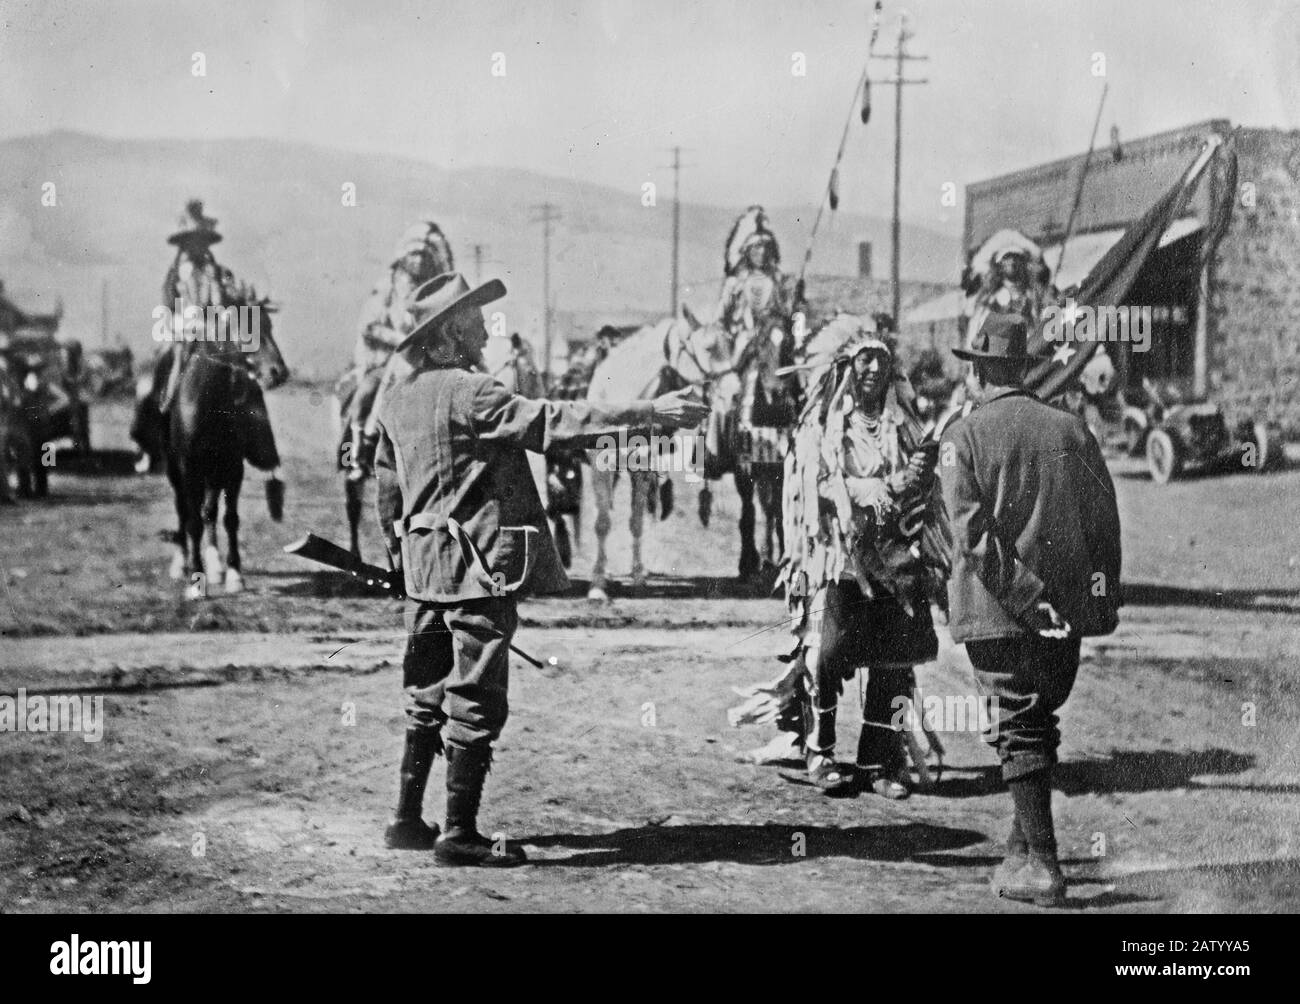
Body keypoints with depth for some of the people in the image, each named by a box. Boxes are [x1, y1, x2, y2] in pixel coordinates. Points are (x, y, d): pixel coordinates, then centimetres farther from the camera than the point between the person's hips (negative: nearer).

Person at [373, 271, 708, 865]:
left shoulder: (398, 391, 9)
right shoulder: (465, 393, -17)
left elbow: (387, 484, 17)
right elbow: (549, 423, -24)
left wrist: (400, 556, 27)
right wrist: (648, 413, -24)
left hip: (424, 565, 9)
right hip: (476, 567, -9)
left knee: (429, 694, 17)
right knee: (475, 699, -2)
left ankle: (407, 819, 22)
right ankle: (459, 833, 1)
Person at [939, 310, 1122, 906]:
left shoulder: (962, 437, -4)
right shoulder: (1072, 430, 6)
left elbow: (972, 531, -15)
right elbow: (1104, 519, 4)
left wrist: (1027, 599, -17)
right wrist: (1104, 595, 8)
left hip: (998, 611, -4)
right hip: (1069, 610, 4)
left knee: (1020, 729, 0)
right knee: (1040, 721, 17)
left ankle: (1042, 864, -4)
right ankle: (1023, 843, 26)